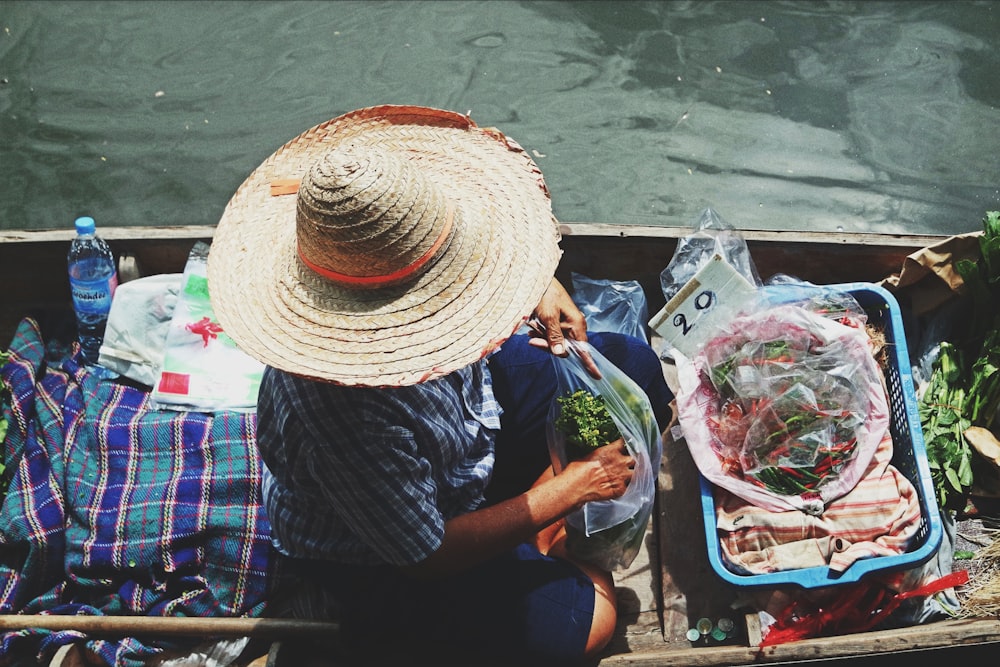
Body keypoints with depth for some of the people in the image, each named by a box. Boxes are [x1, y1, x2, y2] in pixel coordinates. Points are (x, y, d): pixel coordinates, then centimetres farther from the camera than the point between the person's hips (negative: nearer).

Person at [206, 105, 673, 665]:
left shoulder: (375, 254, -24)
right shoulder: (344, 423, -43)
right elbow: (428, 557, -27)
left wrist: (539, 284, -14)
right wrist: (569, 489, -21)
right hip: (384, 561, -6)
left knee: (633, 365, 5)